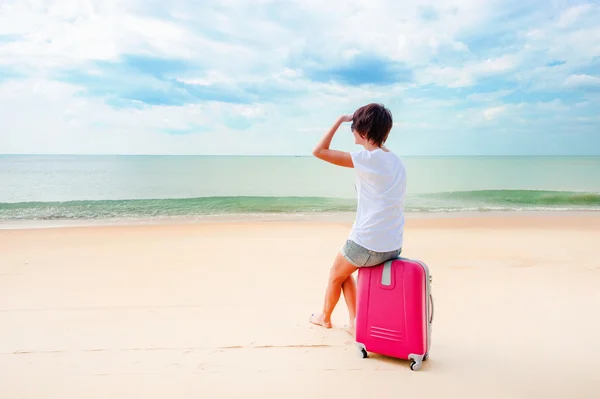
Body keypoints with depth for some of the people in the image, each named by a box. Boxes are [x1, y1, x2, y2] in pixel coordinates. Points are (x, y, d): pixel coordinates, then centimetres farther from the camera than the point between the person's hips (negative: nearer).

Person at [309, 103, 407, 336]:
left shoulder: (367, 158, -15)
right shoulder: (397, 162, 8)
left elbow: (318, 151, -12)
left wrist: (339, 121, -2)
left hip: (367, 243, -7)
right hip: (394, 245, 7)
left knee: (336, 274, 22)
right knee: (344, 271, 28)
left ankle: (325, 317, 44)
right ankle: (354, 322, 24)